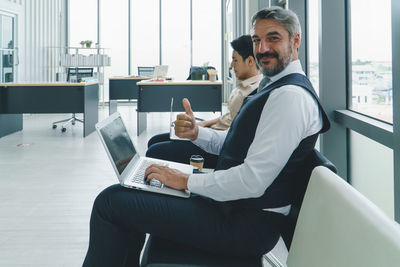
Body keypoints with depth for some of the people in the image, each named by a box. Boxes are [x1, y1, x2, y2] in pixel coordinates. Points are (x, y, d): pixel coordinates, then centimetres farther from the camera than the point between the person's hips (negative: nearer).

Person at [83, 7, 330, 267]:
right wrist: (197, 132, -2)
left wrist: (187, 181, -15)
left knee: (111, 200, -10)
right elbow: (235, 145, 17)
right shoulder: (273, 86, 14)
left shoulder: (291, 96, -20)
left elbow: (253, 181, -26)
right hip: (231, 203, 11)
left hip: (246, 226, -10)